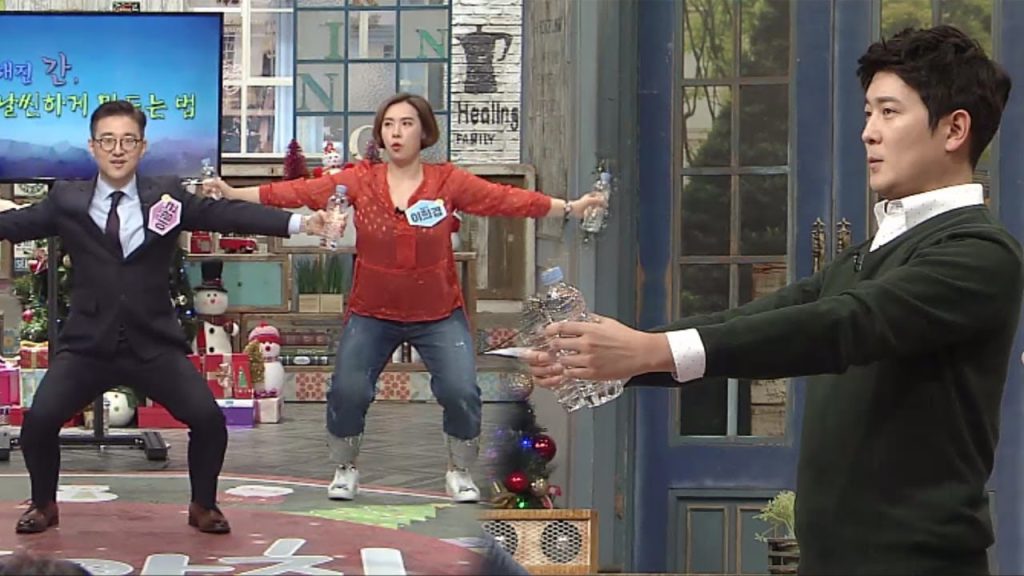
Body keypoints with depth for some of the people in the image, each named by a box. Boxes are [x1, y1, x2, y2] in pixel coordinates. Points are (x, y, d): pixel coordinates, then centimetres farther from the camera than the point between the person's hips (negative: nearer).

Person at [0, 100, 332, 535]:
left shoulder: (167, 197, 2)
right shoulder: (66, 201, 4)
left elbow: (226, 214, -7)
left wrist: (298, 222, -18)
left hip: (154, 344, 0)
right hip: (87, 344, 0)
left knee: (208, 419, -12)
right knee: (38, 421, -12)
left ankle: (203, 506, 16)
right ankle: (43, 505, 18)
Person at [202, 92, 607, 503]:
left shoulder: (448, 182, -8)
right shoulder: (359, 182, -6)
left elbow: (507, 199, -12)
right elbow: (300, 192, -10)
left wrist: (570, 208, -19)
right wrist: (233, 194, -17)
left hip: (439, 315, -1)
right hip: (372, 314, 1)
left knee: (461, 392, -11)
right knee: (347, 391, -7)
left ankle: (459, 472, 17)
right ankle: (345, 470, 22)